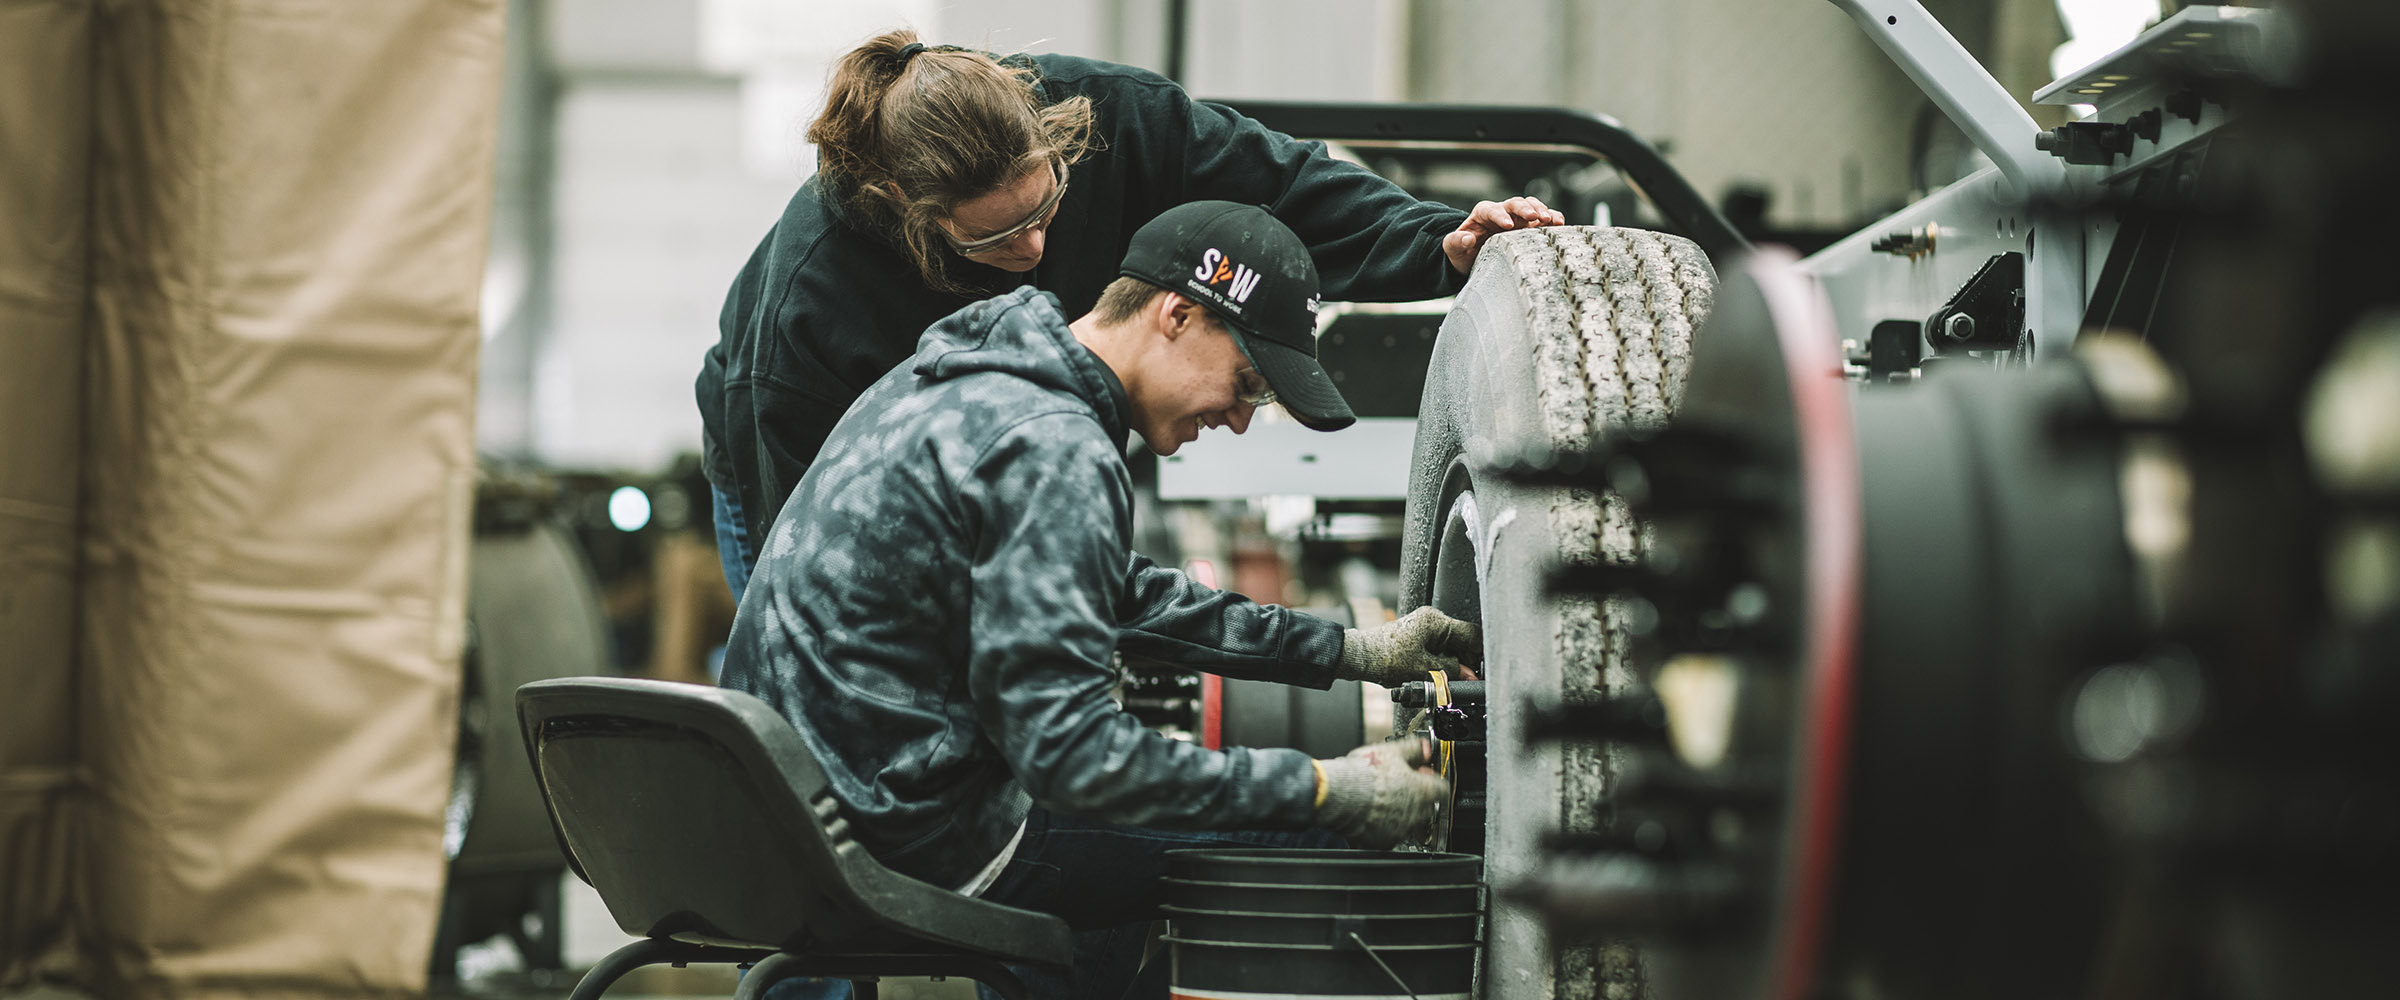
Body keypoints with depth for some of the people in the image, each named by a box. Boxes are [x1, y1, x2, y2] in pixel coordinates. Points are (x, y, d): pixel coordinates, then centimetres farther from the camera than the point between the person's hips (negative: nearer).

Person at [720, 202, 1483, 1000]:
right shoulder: (1053, 451, -20)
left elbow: (1127, 598, 24)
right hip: (916, 838, -10)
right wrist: (1330, 791, -19)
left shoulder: (978, 383, 12)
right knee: (1320, 844, -7)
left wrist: (1353, 651, 20)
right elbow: (1066, 750, -25)